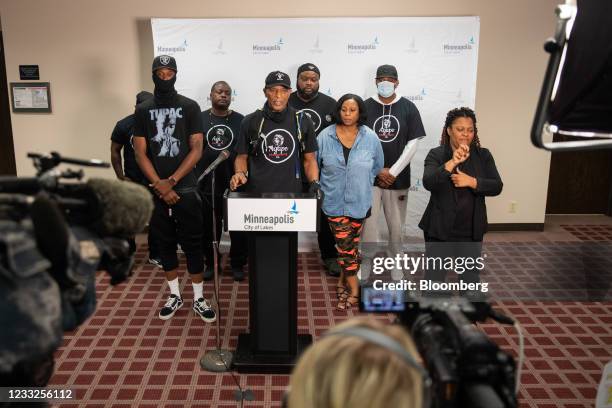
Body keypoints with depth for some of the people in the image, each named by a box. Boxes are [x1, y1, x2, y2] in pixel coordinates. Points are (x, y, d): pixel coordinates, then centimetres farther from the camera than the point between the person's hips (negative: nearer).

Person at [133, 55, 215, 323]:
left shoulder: (190, 107, 0)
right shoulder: (143, 110, 6)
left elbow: (197, 150, -5)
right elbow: (140, 152, 2)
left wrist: (171, 182, -12)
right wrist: (160, 185, -10)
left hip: (185, 188, -2)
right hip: (156, 190, 3)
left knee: (192, 243, 1)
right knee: (165, 243, 10)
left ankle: (199, 299, 12)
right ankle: (174, 296, 24)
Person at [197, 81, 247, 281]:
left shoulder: (241, 120, 4)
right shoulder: (199, 119, 4)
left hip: (235, 185, 0)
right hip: (207, 185, 1)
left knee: (238, 228, 6)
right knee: (209, 229, 11)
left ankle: (237, 264, 22)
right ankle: (210, 264, 27)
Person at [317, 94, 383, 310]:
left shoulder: (370, 138, -4)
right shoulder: (326, 136, -6)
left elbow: (377, 167, 10)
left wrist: (362, 184, 12)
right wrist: (325, 185, 6)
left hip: (359, 201, 1)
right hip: (334, 201, -1)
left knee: (348, 244, 10)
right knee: (346, 245, 0)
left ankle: (343, 279, 27)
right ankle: (353, 287, 14)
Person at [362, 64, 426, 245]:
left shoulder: (408, 108, 1)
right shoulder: (366, 106, 0)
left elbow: (412, 144, -2)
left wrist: (393, 172, -9)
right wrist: (378, 170, -9)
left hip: (398, 178, 1)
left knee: (396, 225, 9)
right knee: (369, 223, 2)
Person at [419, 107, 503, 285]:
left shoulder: (483, 155, 2)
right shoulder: (436, 154, -6)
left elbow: (497, 187, -5)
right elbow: (428, 183, -22)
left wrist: (471, 181, -20)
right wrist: (452, 162, -32)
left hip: (471, 230, 2)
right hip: (439, 228, -2)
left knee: (471, 277, 16)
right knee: (434, 278, 8)